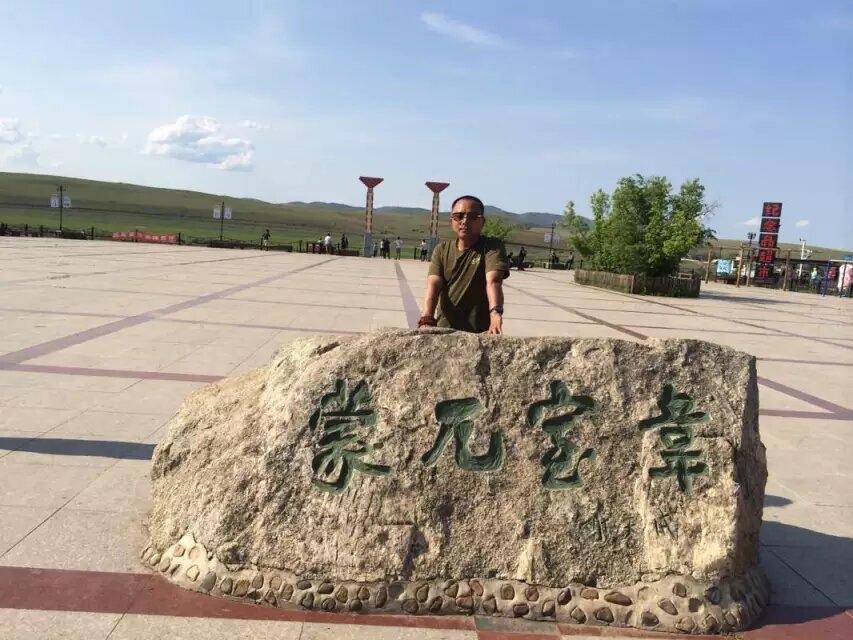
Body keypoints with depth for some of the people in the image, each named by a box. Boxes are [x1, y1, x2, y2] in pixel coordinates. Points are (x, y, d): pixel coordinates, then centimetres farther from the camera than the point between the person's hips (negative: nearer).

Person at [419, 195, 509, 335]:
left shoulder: (493, 247, -3)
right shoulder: (442, 250, 7)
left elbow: (493, 281, -21)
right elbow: (433, 284, -7)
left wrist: (495, 312, -41)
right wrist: (427, 319, -25)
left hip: (480, 332, -3)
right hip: (443, 329, 3)